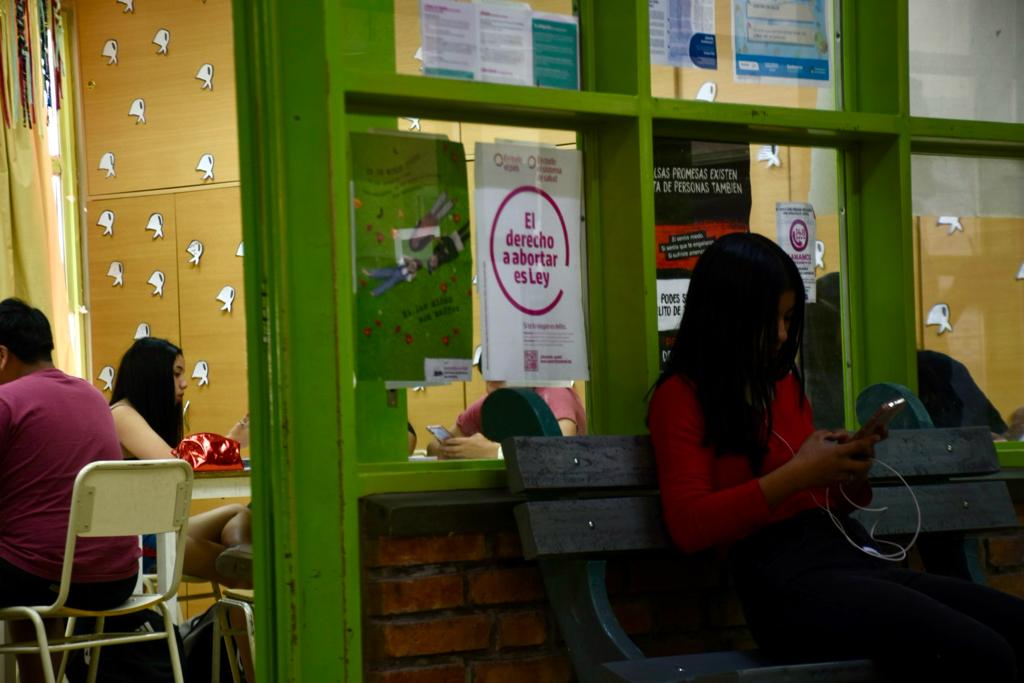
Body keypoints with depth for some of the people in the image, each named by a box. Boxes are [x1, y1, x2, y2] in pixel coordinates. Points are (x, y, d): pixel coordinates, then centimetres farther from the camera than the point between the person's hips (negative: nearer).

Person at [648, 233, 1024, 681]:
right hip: (785, 581, -8)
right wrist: (797, 475, -14)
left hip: (853, 555, 8)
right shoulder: (681, 397, 2)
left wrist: (850, 471, 4)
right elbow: (689, 526, -10)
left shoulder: (784, 385, 23)